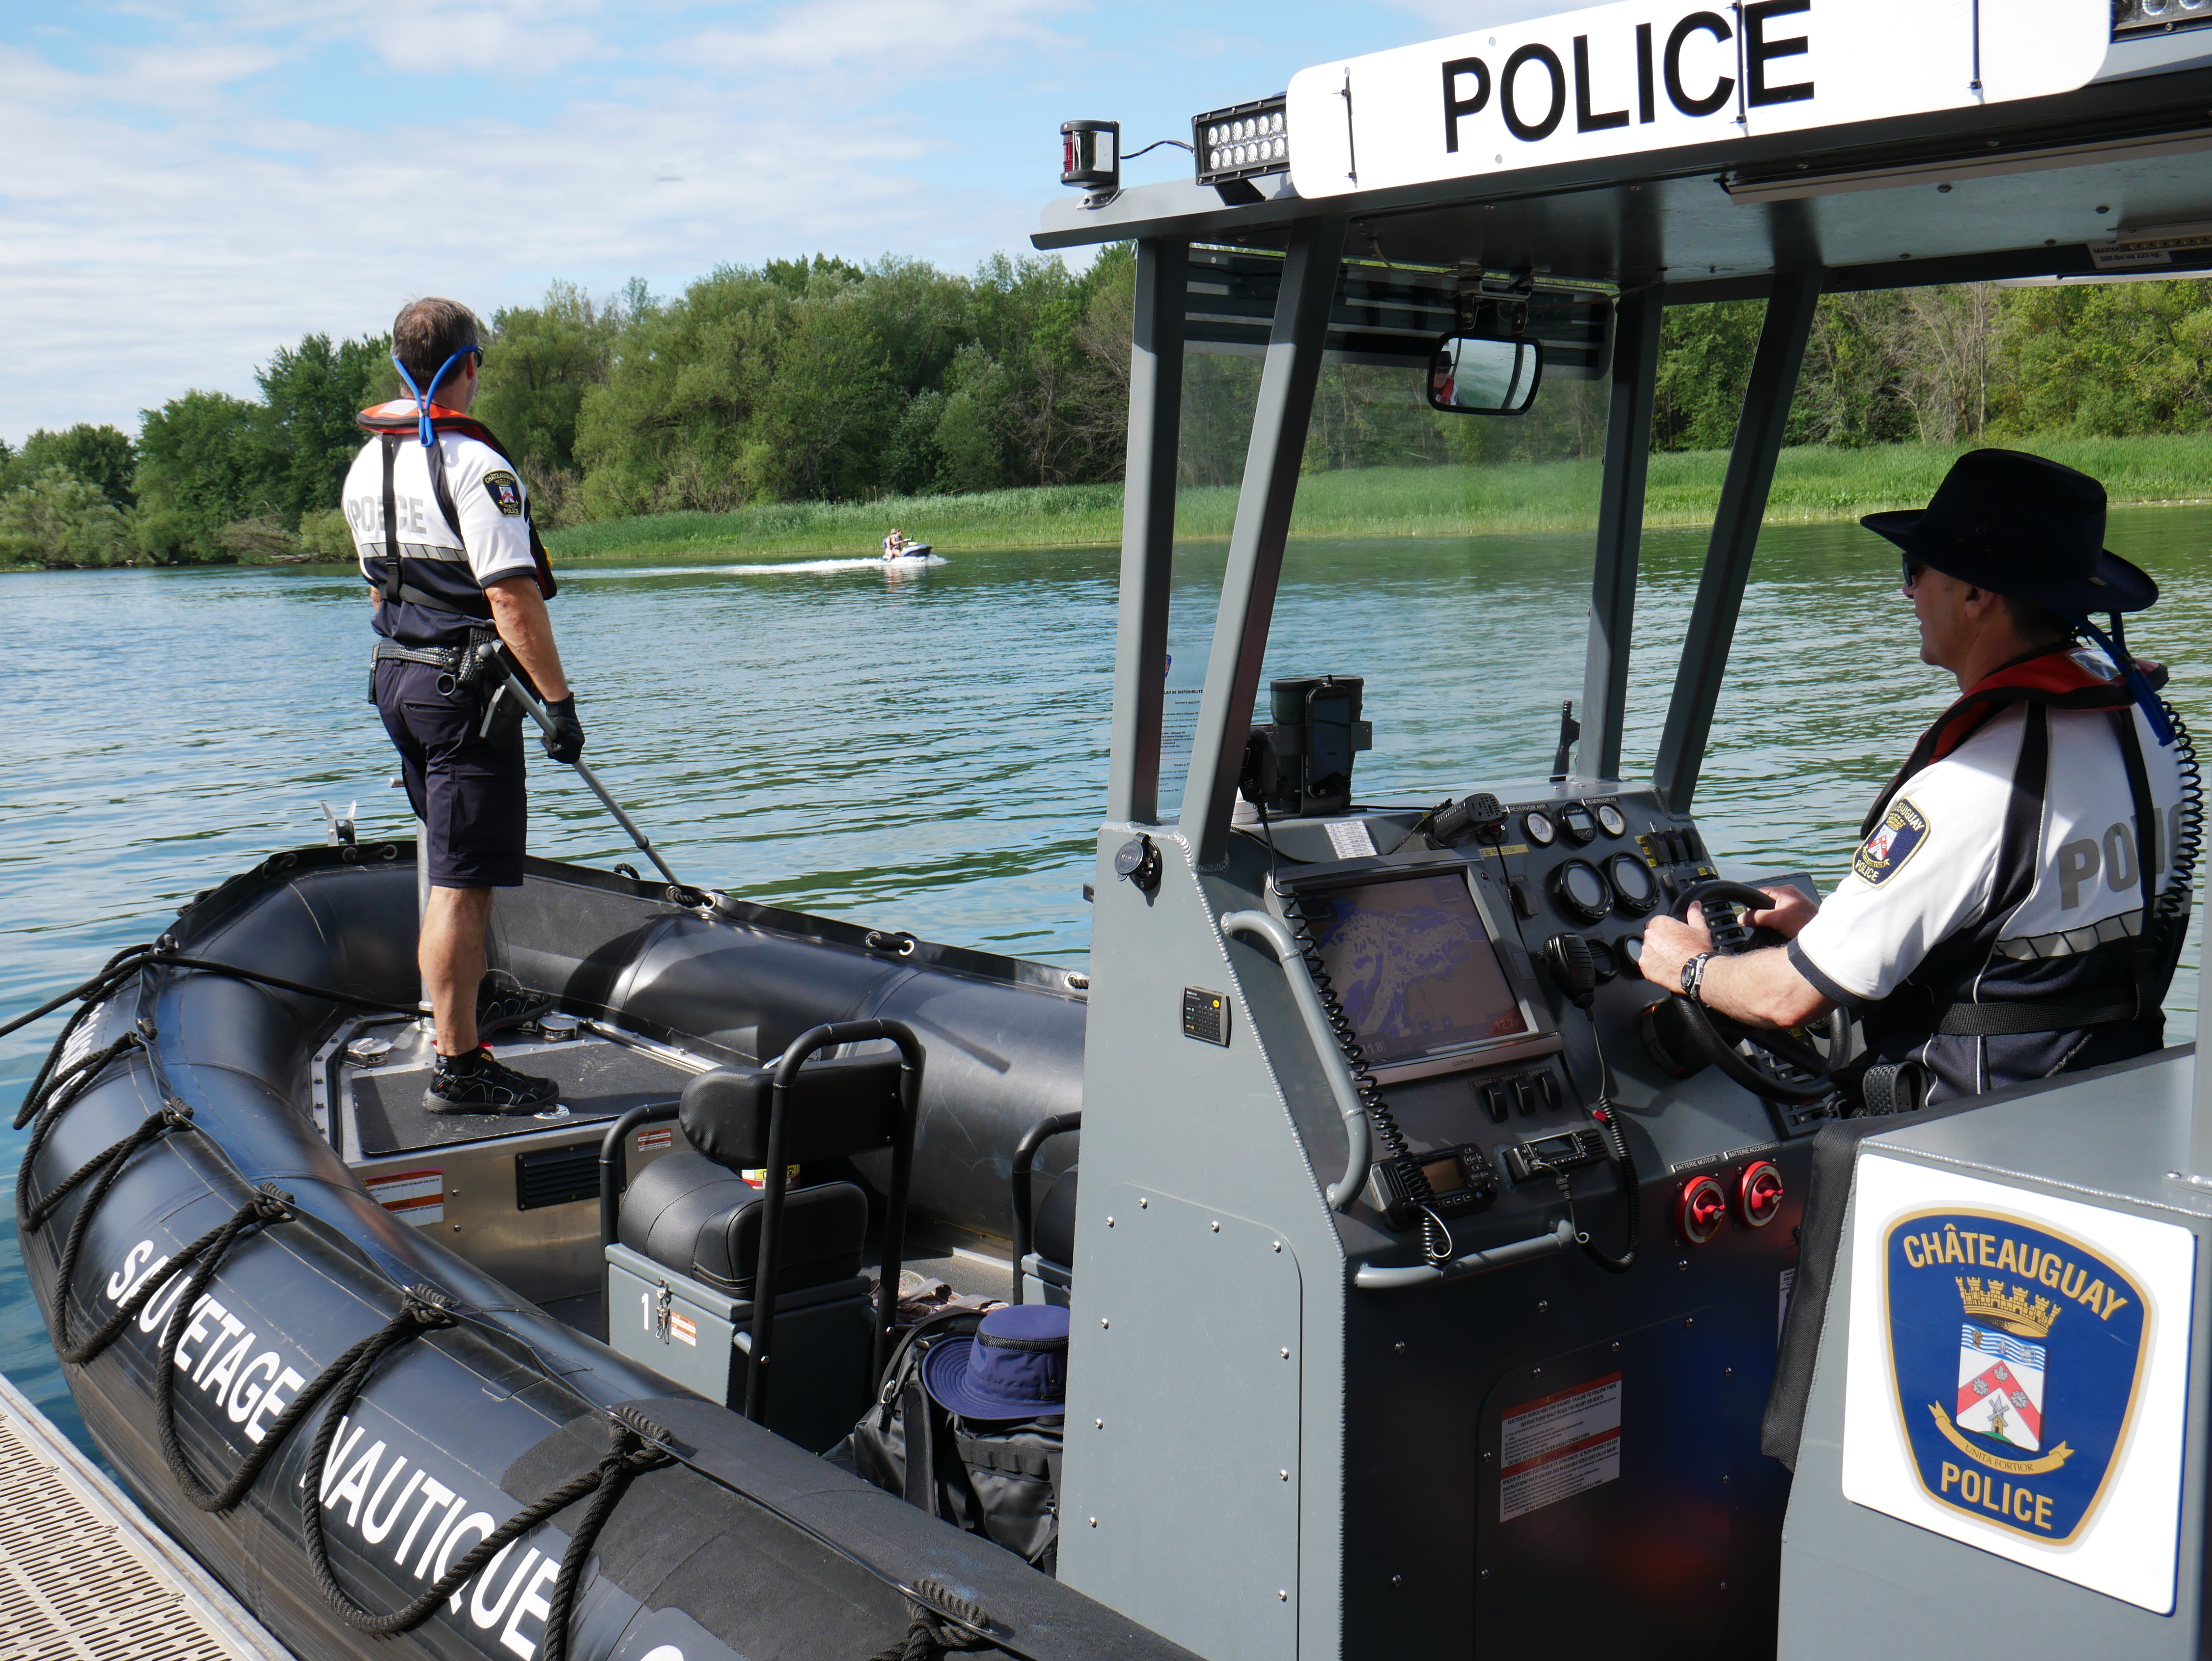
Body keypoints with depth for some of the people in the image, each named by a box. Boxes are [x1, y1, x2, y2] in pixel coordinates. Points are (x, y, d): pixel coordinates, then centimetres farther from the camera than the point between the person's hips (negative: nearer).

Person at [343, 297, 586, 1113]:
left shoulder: (365, 465, 10)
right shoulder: (474, 465, -18)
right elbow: (511, 596, -23)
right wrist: (559, 699, -20)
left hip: (394, 678, 9)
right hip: (464, 688, -9)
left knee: (456, 856, 25)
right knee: (464, 879, -7)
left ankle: (473, 997, 42)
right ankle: (458, 1066, -4)